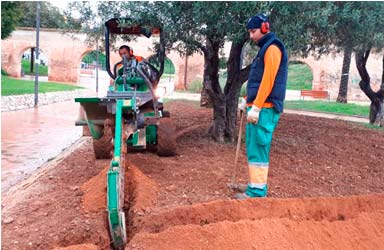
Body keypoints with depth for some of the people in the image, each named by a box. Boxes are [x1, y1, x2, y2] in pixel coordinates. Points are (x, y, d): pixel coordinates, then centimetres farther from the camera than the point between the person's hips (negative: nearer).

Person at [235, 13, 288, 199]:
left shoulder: (272, 48, -9)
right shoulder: (264, 49, 22)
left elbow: (268, 81, -18)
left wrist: (256, 107, -21)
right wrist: (246, 101, 19)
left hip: (265, 109, -10)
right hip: (257, 107, 10)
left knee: (258, 150, -9)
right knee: (254, 149, 11)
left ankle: (257, 191, -5)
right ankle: (257, 187, 18)